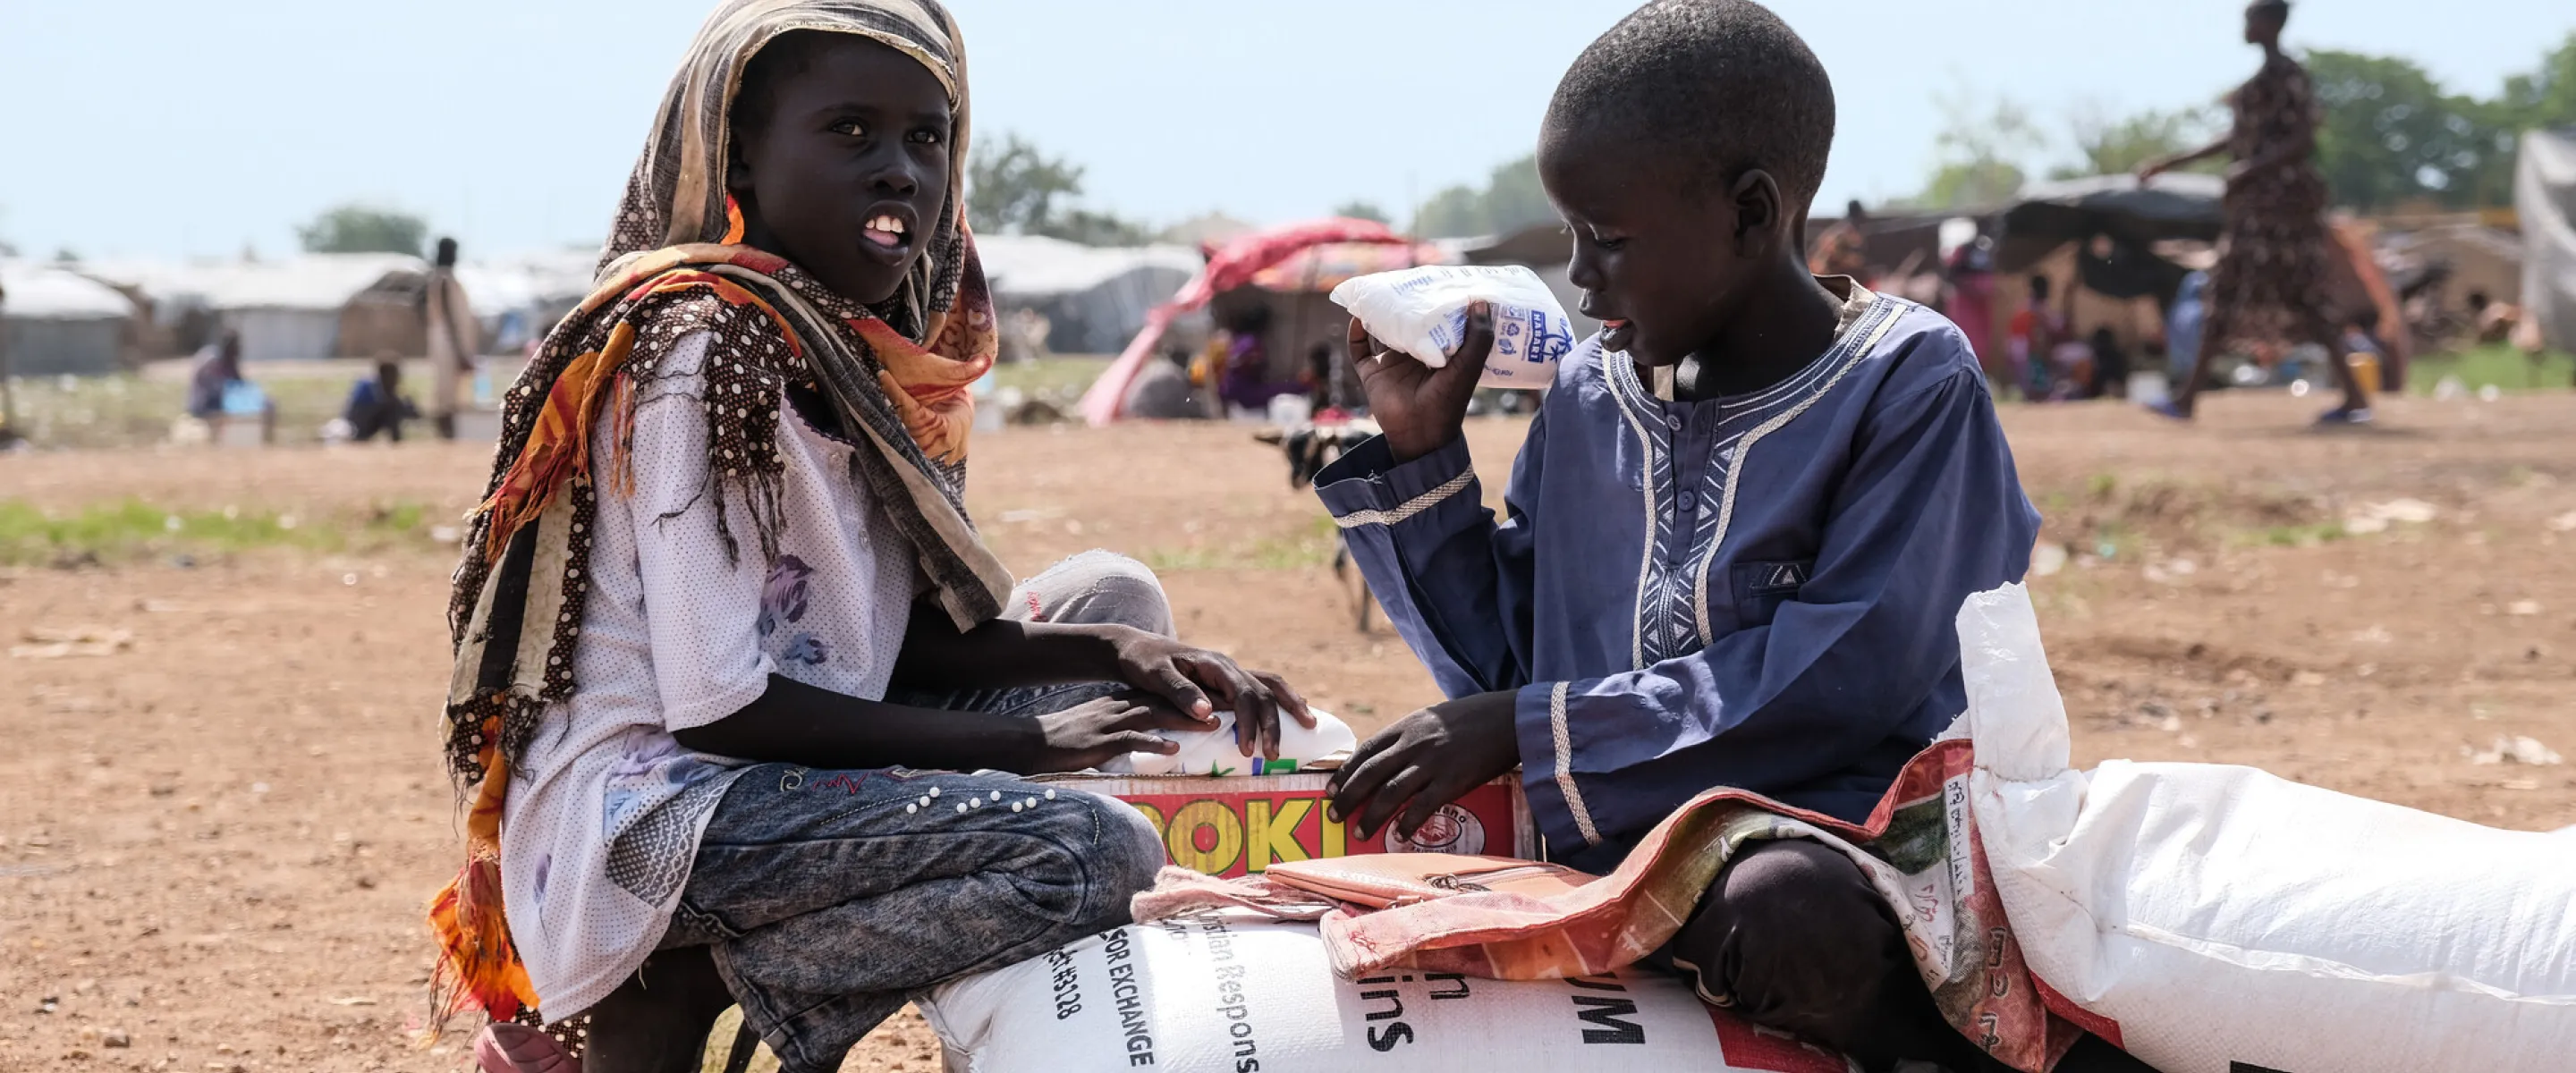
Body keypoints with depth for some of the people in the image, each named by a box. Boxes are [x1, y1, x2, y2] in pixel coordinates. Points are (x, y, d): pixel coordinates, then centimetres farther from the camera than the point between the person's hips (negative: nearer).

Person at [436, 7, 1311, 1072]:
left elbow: (910, 629, 11)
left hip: (770, 779, 10)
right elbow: (714, 700, -21)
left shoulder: (855, 348, 10)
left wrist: (1113, 652, -6)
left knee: (1107, 595, 17)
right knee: (1098, 854, -24)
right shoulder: (709, 350, -18)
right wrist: (1015, 741, -15)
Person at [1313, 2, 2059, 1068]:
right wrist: (1418, 457, 7)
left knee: (1781, 907, -40)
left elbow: (1842, 675, -16)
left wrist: (1529, 731, -17)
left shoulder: (1911, 383, -6)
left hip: (1833, 849, -6)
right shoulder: (1590, 396, 12)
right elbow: (1507, 659, 19)